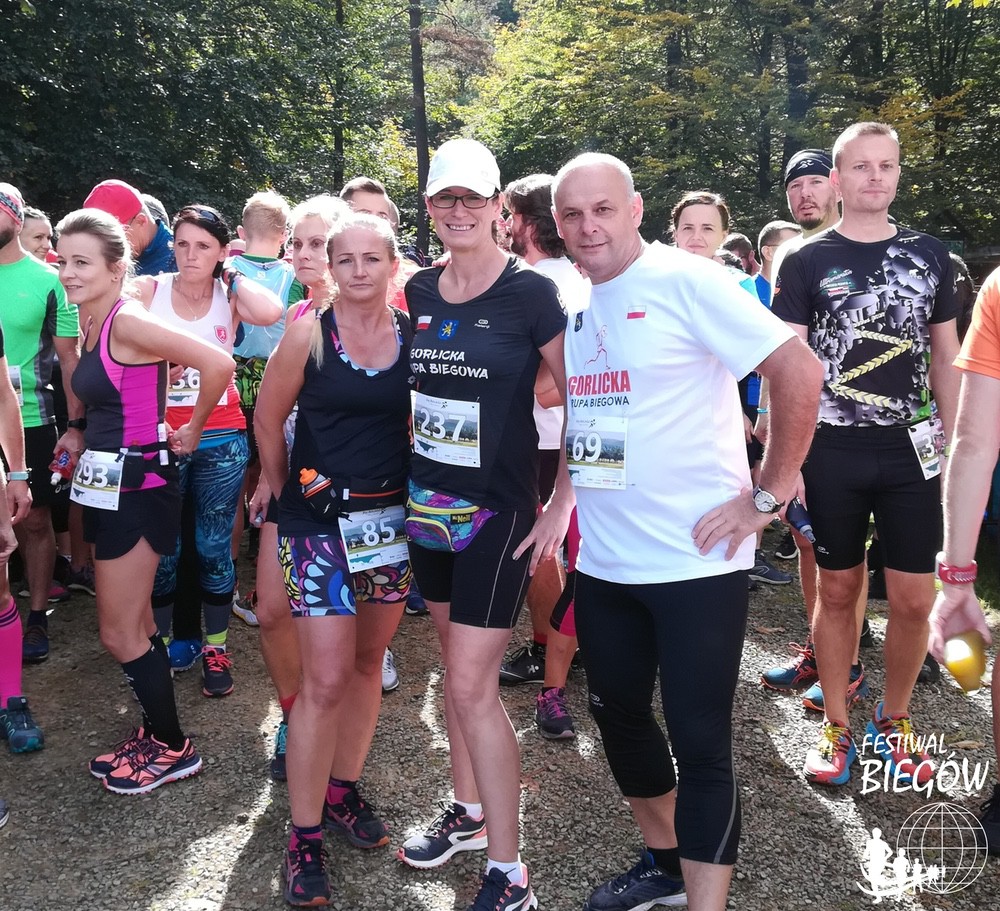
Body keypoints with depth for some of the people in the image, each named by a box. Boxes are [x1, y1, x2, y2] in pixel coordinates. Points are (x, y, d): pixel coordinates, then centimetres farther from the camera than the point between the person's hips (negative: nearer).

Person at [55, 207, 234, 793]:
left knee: (120, 634, 0)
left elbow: (218, 364, -27)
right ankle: (157, 733, 30)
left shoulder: (128, 320, -17)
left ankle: (173, 749, 15)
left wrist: (191, 431, -14)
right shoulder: (93, 324, 9)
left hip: (136, 486, -9)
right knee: (135, 626, 17)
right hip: (107, 482, 9)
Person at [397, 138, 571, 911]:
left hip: (499, 509, -6)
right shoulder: (418, 291, 5)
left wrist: (562, 505, -13)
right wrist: (403, 475, 12)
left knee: (472, 685, -7)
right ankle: (469, 811, 37)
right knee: (456, 667, 18)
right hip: (428, 504, 6)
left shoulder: (530, 292, -11)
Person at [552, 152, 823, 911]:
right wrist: (564, 494, 11)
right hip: (602, 562, 8)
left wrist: (767, 496, -15)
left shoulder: (685, 282, -12)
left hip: (695, 561, -7)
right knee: (618, 712, 19)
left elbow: (801, 372, -17)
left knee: (700, 742, 0)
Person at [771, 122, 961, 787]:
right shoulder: (808, 261, 1)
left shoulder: (929, 254, 8)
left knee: (913, 598, 3)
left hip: (911, 448, 2)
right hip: (831, 451, -2)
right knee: (838, 590, 7)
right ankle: (837, 727, 22)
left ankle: (895, 721, 24)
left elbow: (946, 358, 12)